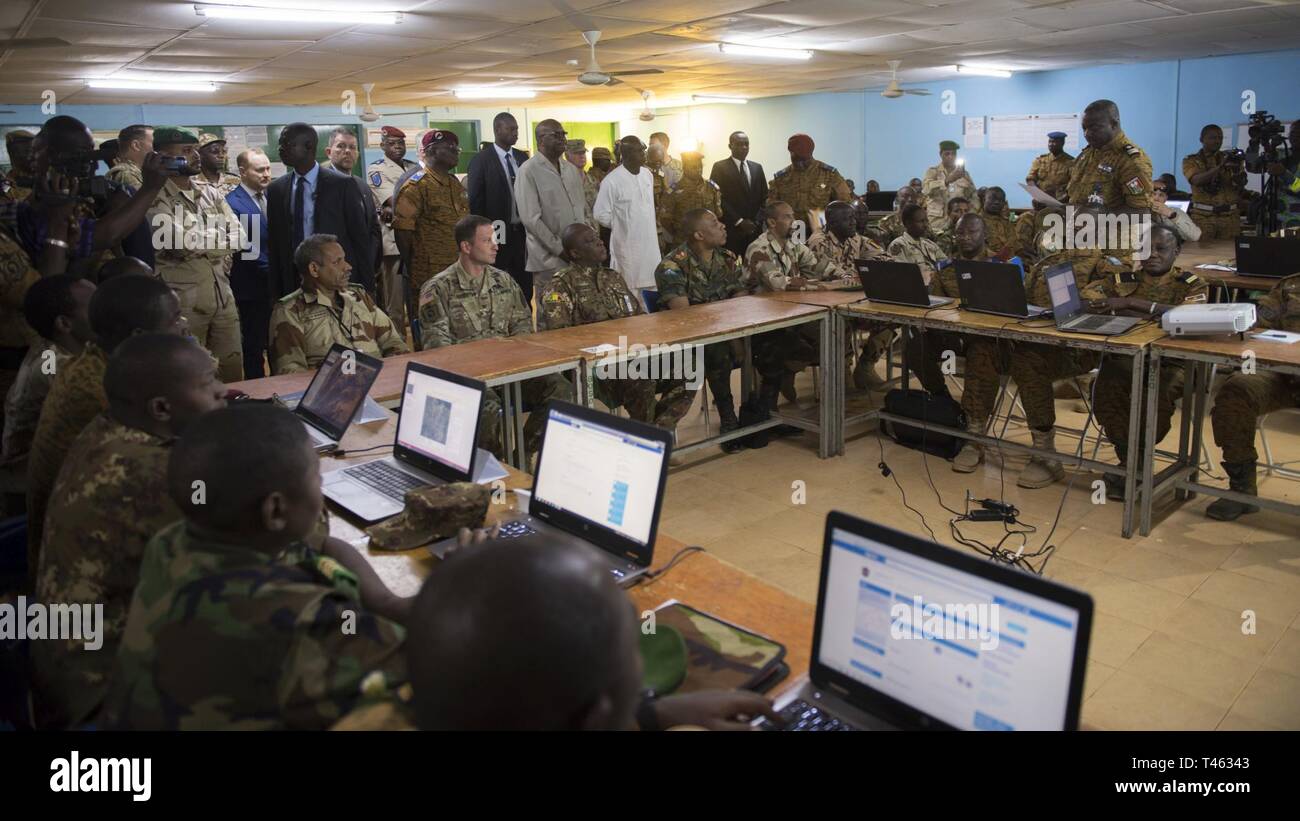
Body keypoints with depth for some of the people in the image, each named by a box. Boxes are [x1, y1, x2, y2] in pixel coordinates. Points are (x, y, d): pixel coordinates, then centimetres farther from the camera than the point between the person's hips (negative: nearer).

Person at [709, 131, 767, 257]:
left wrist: (757, 221, -1)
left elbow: (765, 197, 15)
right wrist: (739, 221, -12)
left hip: (754, 229, 4)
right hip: (730, 230, -4)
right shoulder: (719, 167, 1)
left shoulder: (757, 168, 16)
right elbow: (717, 199, -7)